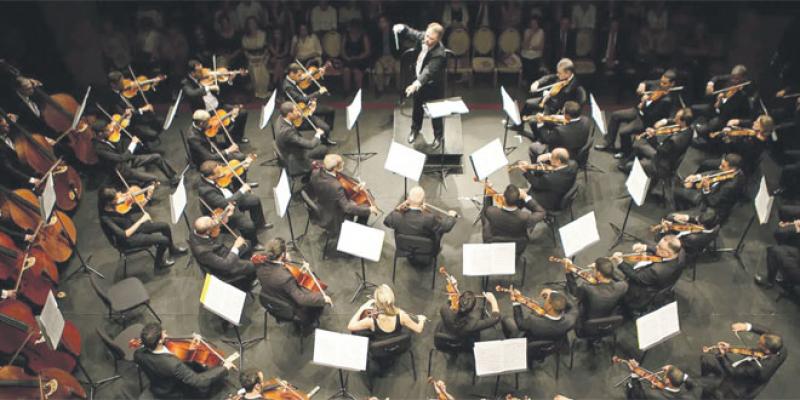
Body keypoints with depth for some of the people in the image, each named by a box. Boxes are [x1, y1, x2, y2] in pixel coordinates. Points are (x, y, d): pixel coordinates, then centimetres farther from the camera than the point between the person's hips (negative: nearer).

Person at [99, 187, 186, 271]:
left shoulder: (116, 205, -11)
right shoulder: (105, 218, -31)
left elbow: (136, 209, 4)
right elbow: (124, 235, -33)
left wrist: (148, 197, -8)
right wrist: (140, 221, -31)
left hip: (132, 226, 7)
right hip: (127, 239, -7)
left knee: (165, 226, 5)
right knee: (164, 240, -15)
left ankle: (173, 249, 32)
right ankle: (159, 263, 13)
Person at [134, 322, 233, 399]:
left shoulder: (138, 354, -25)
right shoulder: (173, 364, -45)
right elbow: (199, 381, -39)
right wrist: (224, 368, -31)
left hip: (156, 390, 6)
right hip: (177, 394, -6)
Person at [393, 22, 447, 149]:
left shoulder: (439, 53, -36)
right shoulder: (422, 37, -17)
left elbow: (428, 71, -45)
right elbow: (410, 32, 1)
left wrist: (416, 84, -59)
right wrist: (401, 28, -23)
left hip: (432, 85, -6)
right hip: (419, 80, 6)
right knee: (417, 108, 26)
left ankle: (438, 136, 36)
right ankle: (415, 129, 51)